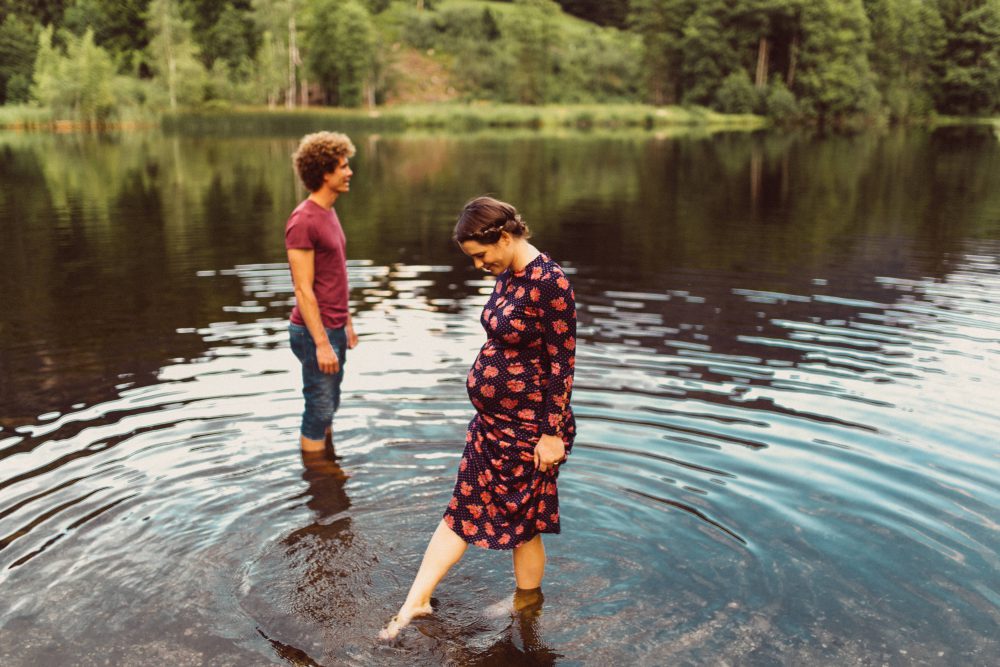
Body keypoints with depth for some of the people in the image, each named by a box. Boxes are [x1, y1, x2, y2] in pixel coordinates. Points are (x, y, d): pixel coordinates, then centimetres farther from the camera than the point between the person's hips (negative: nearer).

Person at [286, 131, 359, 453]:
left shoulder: (329, 213, 12)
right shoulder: (303, 221, -17)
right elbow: (303, 289, -20)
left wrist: (347, 323, 20)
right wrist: (322, 343, -22)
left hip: (334, 328, 9)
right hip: (315, 332, -9)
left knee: (329, 409, 19)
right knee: (319, 413, 0)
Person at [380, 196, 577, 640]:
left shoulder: (550, 282, -22)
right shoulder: (507, 276, 4)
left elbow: (563, 362, -20)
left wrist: (553, 434, -19)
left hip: (528, 428, -8)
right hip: (491, 421, 8)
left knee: (523, 525, 9)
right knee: (462, 509, 13)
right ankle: (415, 602, 22)